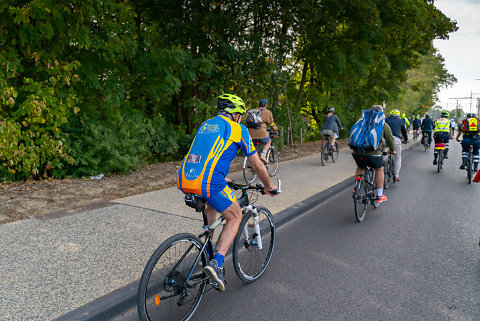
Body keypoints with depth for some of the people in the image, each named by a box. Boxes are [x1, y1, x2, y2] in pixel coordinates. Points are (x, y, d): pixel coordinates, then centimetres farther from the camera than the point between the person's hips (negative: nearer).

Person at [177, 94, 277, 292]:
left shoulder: (205, 125, 26)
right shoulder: (238, 129, 7)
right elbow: (257, 165, 13)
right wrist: (269, 186, 29)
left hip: (185, 180, 7)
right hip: (208, 182, -7)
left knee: (212, 204, 36)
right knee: (235, 217, 14)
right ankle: (216, 263, -3)